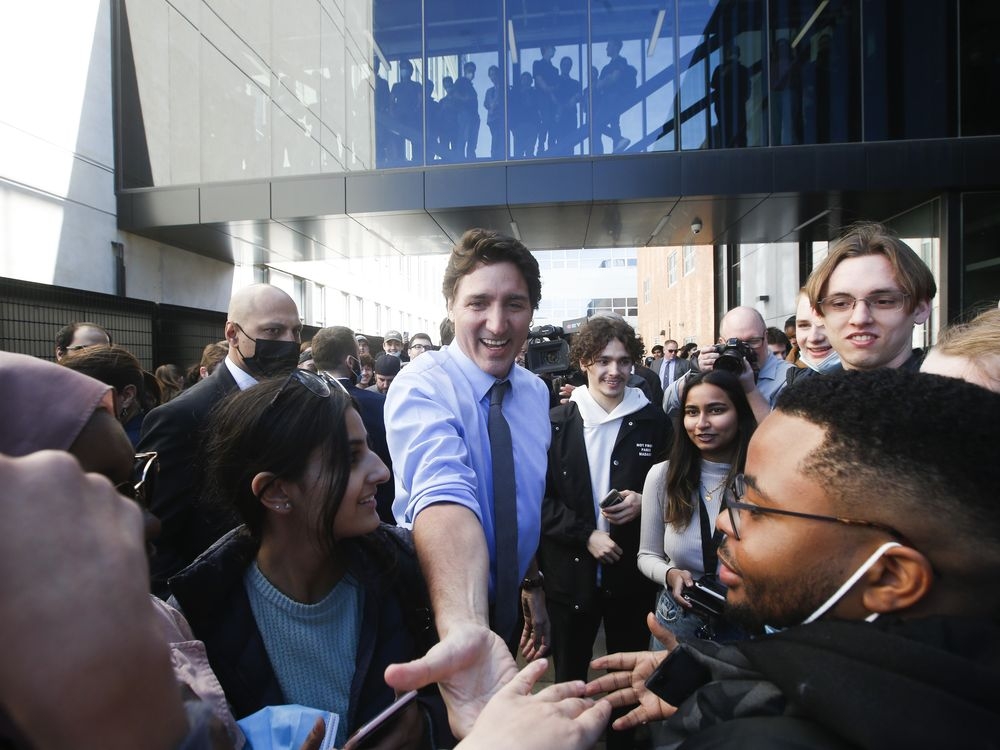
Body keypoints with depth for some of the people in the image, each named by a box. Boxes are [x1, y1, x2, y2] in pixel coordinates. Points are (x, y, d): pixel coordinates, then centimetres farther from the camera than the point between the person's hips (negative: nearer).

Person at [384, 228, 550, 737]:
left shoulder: (535, 393, -4)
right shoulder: (422, 386, -26)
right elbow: (443, 496, -46)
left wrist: (533, 588, 13)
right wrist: (464, 631, -60)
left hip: (503, 603, 6)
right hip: (437, 613, -6)